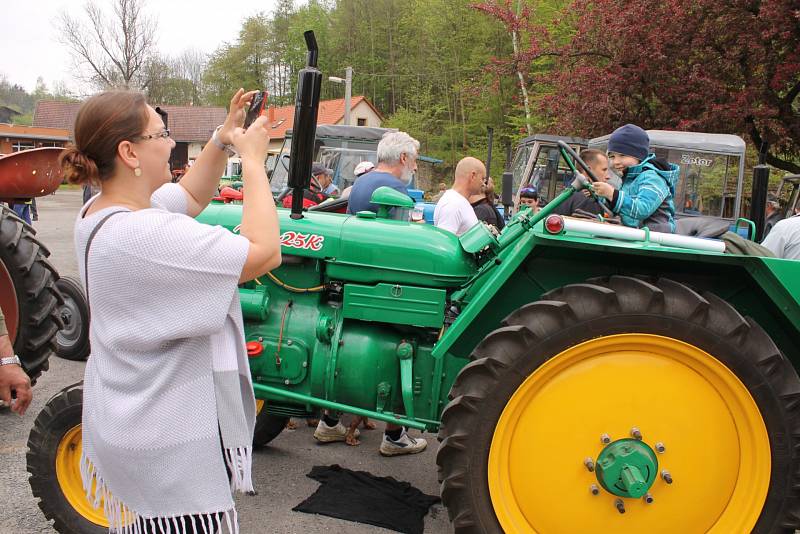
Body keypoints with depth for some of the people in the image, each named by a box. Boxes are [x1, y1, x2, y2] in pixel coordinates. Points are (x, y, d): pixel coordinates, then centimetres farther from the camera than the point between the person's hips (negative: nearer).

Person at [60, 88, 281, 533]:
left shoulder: (102, 211, 2)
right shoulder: (143, 235, -30)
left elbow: (192, 196, 16)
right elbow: (264, 253, -30)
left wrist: (224, 139, 4)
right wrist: (254, 160, -20)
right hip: (169, 444, -10)